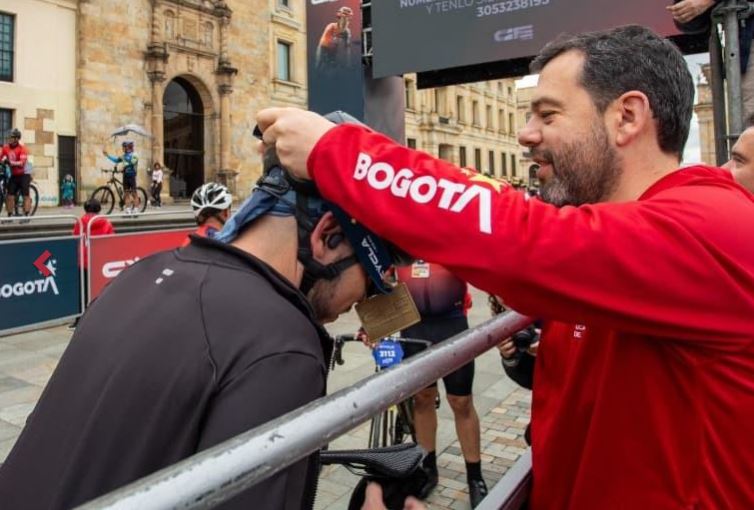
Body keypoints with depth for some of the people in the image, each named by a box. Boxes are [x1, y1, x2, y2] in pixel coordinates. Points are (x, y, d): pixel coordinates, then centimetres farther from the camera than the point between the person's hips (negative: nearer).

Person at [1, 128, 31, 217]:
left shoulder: (22, 148, -14)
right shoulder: (6, 147, 1)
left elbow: (22, 163, -25)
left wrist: (10, 162, -38)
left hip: (24, 174, -5)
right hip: (13, 175, 5)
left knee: (26, 195, -6)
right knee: (10, 195, 1)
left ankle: (26, 215, -4)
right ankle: (10, 215, 8)